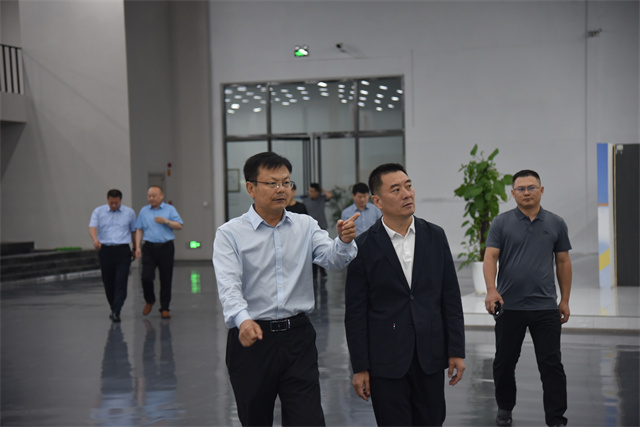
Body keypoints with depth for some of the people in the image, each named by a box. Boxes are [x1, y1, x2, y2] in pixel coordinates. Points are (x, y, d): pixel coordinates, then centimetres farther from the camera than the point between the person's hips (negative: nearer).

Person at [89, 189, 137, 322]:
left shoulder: (129, 213, 6)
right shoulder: (98, 211, 4)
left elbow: (133, 231, 15)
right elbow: (92, 227, -9)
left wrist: (135, 248, 19)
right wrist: (95, 239, -29)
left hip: (123, 251, -1)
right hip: (105, 250, 1)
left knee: (121, 282, -11)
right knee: (108, 283, 7)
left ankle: (116, 312, -14)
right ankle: (113, 309, 25)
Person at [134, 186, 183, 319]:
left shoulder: (170, 209, 5)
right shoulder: (144, 211, 12)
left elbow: (179, 226, 0)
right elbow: (139, 230, 12)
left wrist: (166, 221, -14)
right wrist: (138, 247, 3)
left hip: (166, 247, -1)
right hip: (149, 247, 1)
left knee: (166, 279, 1)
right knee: (146, 277, -10)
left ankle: (164, 308, 11)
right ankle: (149, 301, 17)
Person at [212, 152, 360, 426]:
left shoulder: (306, 226, 9)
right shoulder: (230, 234, -3)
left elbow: (333, 260, -5)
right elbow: (228, 284, -16)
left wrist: (344, 241, -28)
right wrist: (243, 320, -35)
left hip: (298, 337, 2)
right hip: (251, 338, -2)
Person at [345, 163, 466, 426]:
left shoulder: (435, 236, 3)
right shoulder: (364, 246, -6)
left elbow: (451, 298, 5)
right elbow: (355, 313, -4)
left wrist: (456, 351, 1)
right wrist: (359, 368, -5)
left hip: (430, 355, 3)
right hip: (386, 360, -3)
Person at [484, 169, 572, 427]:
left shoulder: (556, 224, 6)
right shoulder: (501, 223, 0)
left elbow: (563, 262, 10)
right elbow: (490, 257, -10)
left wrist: (565, 300, 6)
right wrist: (491, 290, -26)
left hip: (545, 307, 1)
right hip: (509, 306, 0)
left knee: (551, 364, -1)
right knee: (505, 362, 11)